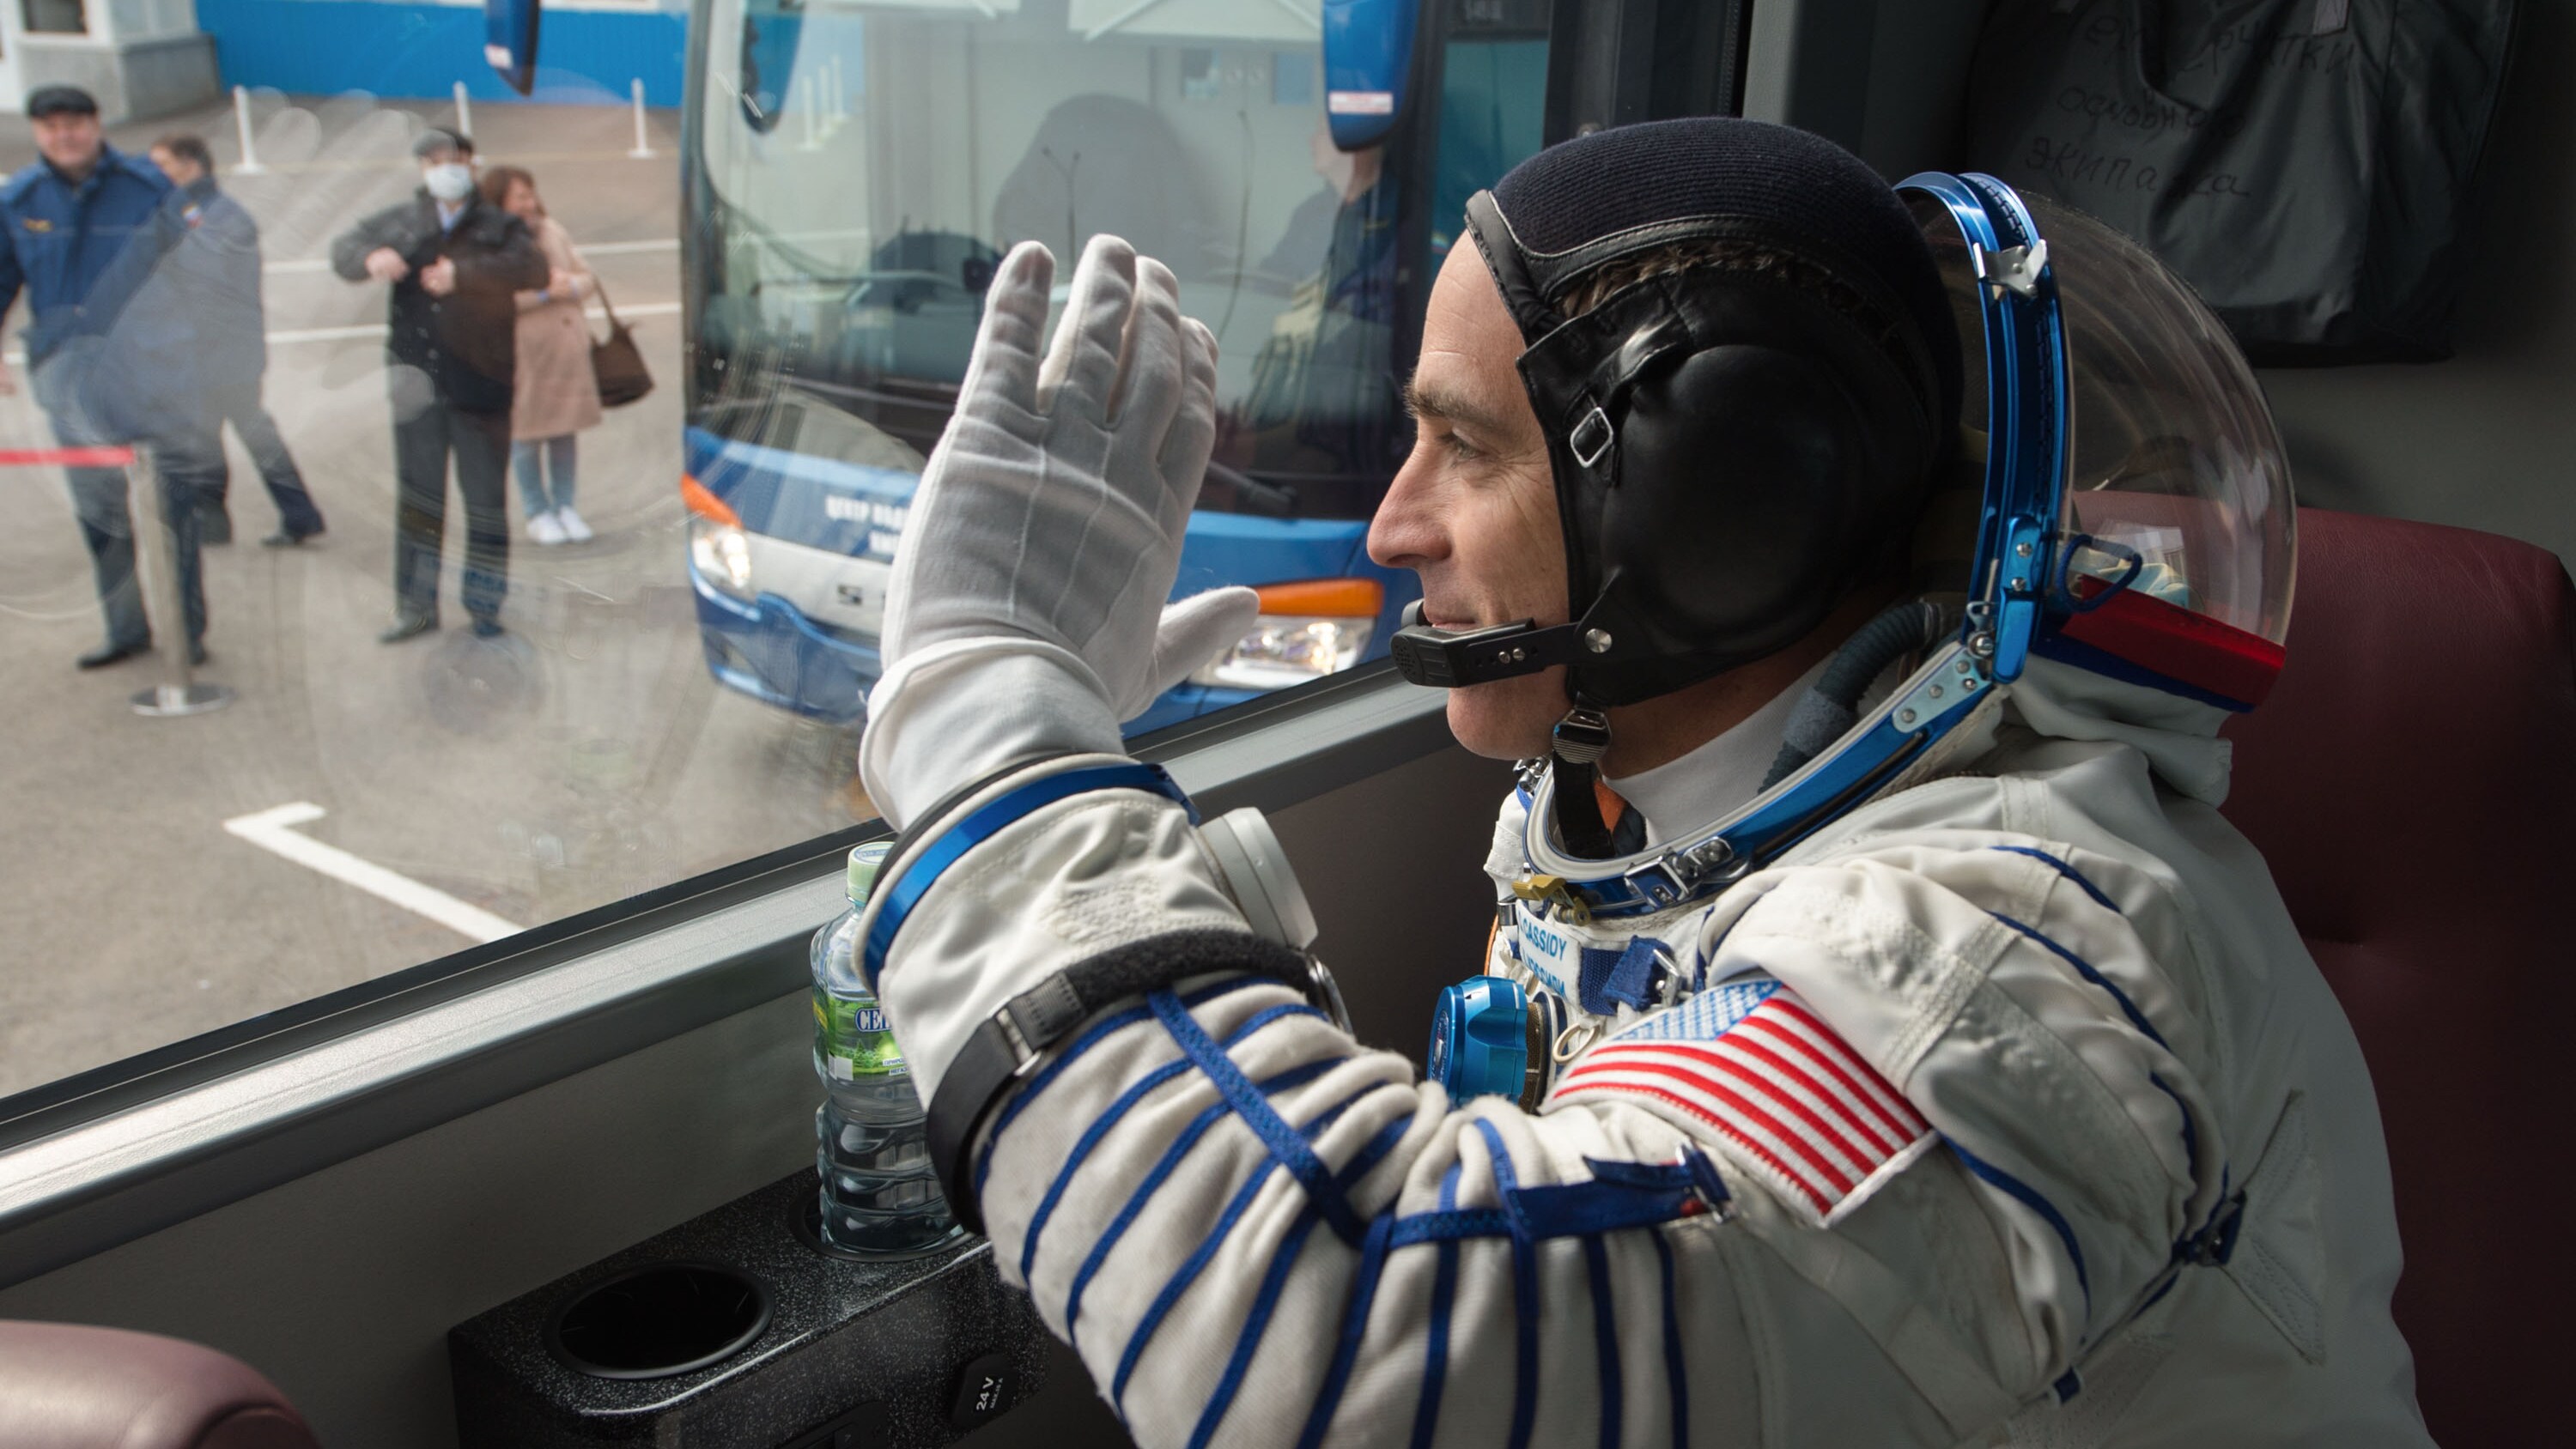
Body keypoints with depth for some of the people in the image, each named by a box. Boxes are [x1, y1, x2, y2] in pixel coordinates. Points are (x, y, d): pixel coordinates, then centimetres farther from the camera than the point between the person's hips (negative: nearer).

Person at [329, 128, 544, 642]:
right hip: (417, 379, 3)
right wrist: (371, 259, -10)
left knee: (486, 497, 2)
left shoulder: (498, 226, 3)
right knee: (417, 494, 7)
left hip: (479, 383, -3)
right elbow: (343, 248, 14)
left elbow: (531, 267, -16)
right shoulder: (402, 222, 13)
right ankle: (416, 607, 15)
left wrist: (463, 274, -27)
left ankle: (484, 605, 12)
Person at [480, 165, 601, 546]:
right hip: (521, 350, -5)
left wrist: (570, 286, -9)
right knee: (526, 434, 1)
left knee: (565, 431, 8)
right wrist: (543, 292, -20)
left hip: (568, 346, 5)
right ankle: (538, 514, 12)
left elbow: (588, 277, 13)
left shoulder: (553, 230, 12)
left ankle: (565, 508, 19)